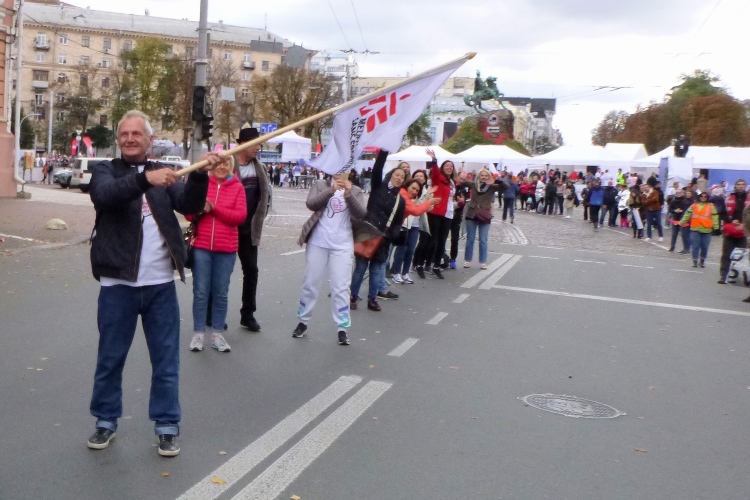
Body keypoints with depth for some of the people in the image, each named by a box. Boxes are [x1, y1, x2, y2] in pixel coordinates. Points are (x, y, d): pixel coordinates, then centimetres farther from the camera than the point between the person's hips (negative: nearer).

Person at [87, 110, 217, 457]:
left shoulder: (163, 174, 9)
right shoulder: (105, 171, 2)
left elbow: (189, 205, -6)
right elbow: (105, 195, -21)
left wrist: (200, 175, -25)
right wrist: (146, 179, -37)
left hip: (161, 285, 2)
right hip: (118, 285, -2)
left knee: (166, 360, 7)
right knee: (110, 358, 11)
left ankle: (166, 426, 19)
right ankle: (106, 421, 28)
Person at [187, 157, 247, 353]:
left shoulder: (237, 187, 1)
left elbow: (241, 215, -10)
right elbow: (188, 213, 2)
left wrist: (214, 208, -16)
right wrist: (200, 208, -19)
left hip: (226, 249, 0)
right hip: (201, 246, 0)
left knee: (221, 294, 9)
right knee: (200, 293, 4)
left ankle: (217, 334, 18)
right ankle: (198, 334, 12)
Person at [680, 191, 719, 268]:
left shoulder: (711, 206, 7)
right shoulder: (694, 206, 9)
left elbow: (714, 217, 2)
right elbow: (687, 215, 11)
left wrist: (716, 227, -7)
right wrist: (681, 223, 7)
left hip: (706, 230, 0)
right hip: (695, 229, 0)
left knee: (704, 247, 5)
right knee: (695, 246, -1)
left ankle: (702, 261, 20)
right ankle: (695, 261, 6)